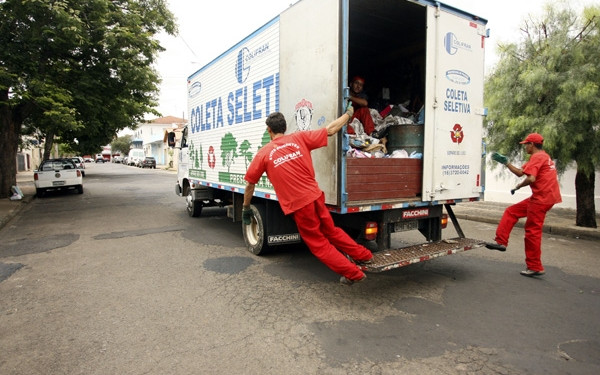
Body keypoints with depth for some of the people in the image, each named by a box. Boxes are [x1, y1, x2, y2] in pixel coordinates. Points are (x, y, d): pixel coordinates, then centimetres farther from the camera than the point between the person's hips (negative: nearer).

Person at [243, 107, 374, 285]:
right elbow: (331, 130, 8)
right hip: (315, 196, 3)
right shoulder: (299, 138, 4)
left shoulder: (263, 153, 0)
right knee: (332, 232, 26)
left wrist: (246, 208, 19)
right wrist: (348, 113, 24)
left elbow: (249, 185, 4)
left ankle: (353, 274, 21)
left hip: (298, 205, -3)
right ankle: (364, 256, 39)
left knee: (319, 244, 15)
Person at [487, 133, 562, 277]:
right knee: (511, 211, 14)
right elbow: (520, 172, 20)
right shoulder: (542, 156, 20)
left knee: (532, 231, -4)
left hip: (542, 198, -11)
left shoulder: (537, 157, -13)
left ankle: (535, 267, 4)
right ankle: (501, 242, 12)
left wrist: (517, 186, -9)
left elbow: (531, 178, -27)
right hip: (540, 197, 11)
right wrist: (505, 162, 16)